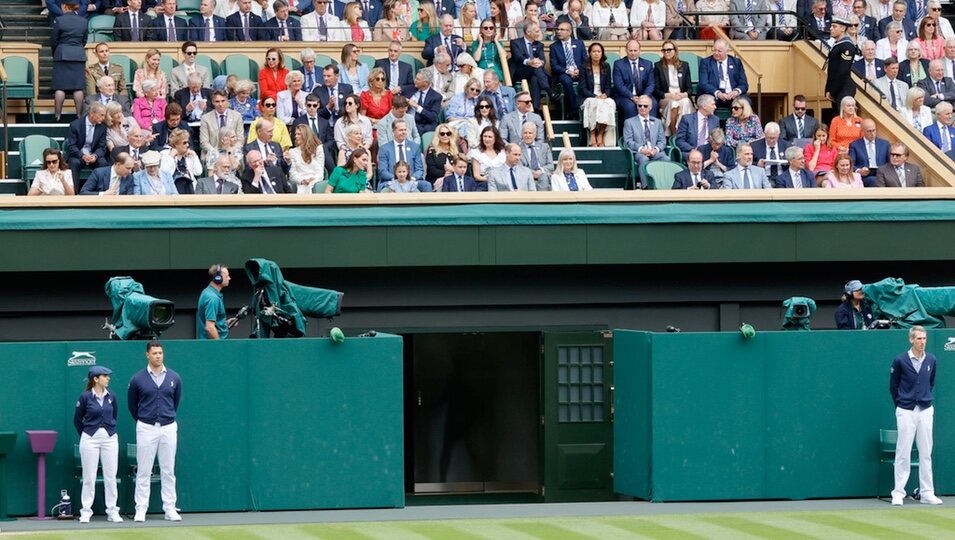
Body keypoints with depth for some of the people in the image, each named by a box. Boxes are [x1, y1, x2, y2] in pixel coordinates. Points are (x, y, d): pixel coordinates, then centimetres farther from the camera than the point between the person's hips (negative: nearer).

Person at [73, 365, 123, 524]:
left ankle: (112, 511, 8)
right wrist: (85, 436, 9)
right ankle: (86, 512, 5)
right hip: (90, 439, -3)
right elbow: (77, 420, 4)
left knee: (111, 476, 3)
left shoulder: (111, 397, 5)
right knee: (89, 477, 0)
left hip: (110, 438, 3)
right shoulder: (85, 397, -5)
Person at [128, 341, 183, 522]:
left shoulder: (174, 378, 3)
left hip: (168, 427, 2)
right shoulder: (138, 379, -3)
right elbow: (132, 405, 10)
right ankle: (141, 510, 3)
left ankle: (170, 509, 8)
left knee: (168, 471, 5)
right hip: (146, 428, -2)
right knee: (143, 471, 0)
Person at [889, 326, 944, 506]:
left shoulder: (931, 360, 4)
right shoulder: (900, 360, -7)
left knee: (926, 453, 6)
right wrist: (900, 405, 7)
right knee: (903, 454, -2)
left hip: (926, 410, 4)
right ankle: (898, 493, 2)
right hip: (906, 411, -4)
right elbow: (893, 386, 3)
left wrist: (928, 398, 14)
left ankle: (927, 493, 11)